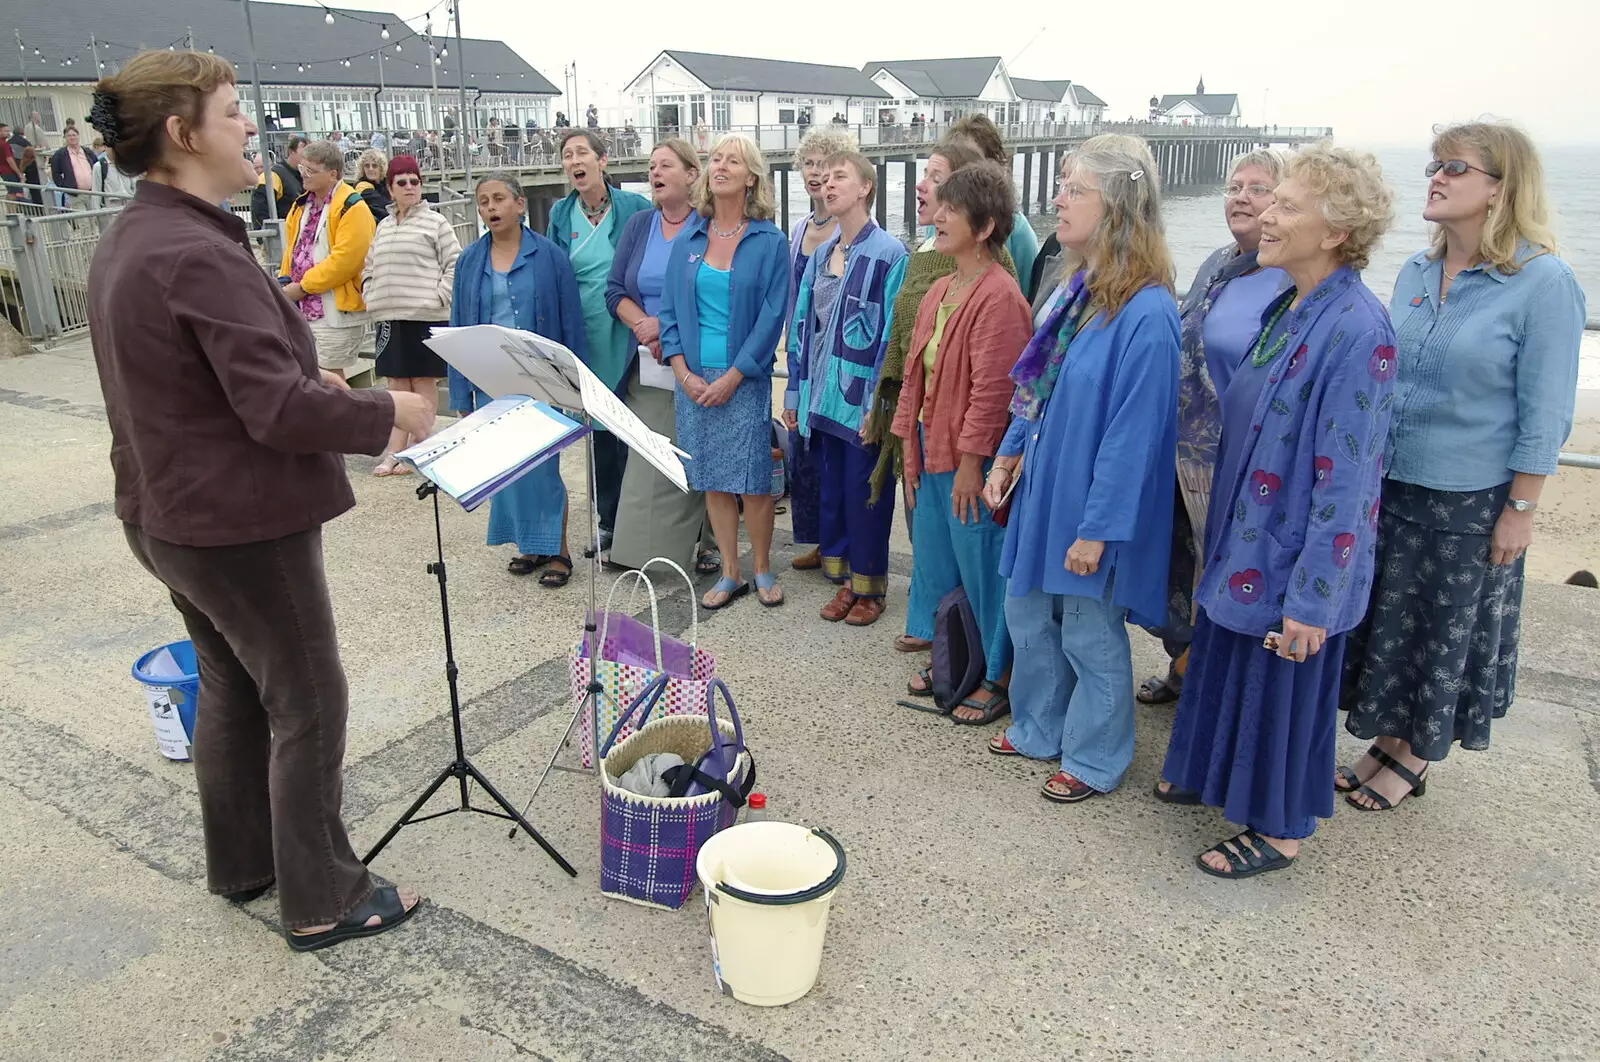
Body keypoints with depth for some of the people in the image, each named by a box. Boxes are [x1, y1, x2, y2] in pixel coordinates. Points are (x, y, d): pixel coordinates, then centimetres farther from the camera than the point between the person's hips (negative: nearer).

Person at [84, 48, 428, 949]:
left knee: (229, 688, 22)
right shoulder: (201, 253, -25)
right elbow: (279, 411, -29)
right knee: (308, 705, 3)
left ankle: (241, 863, 38)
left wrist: (306, 378, 12)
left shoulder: (126, 242, 7)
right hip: (242, 524, -10)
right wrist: (387, 413, -14)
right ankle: (323, 902, 17)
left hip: (168, 513, 10)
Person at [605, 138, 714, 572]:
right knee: (645, 456, 3)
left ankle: (705, 543, 10)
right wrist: (644, 325, -11)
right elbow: (615, 291, 8)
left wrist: (666, 324, -15)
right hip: (648, 365, 4)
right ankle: (644, 544, 11)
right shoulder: (638, 225, 11)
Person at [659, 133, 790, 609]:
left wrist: (732, 377, -13)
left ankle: (763, 570, 20)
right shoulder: (687, 238, 7)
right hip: (692, 379, 4)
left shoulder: (769, 241, -3)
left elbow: (772, 315, -8)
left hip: (744, 380, -3)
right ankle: (730, 574, 21)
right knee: (712, 482, 9)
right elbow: (670, 308, 8)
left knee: (752, 481, 1)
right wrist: (683, 372, -5)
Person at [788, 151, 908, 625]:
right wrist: (796, 392, 10)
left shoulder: (889, 254, -11)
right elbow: (803, 325, 13)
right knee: (830, 490, 13)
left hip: (862, 397, -6)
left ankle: (869, 587, 19)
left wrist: (880, 404, -16)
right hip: (822, 396, 7)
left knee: (863, 493, 3)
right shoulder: (820, 255, 11)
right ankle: (844, 580, 26)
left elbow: (892, 333, -13)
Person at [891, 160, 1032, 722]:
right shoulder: (939, 291, 11)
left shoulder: (999, 297, -18)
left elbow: (991, 390, -21)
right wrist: (910, 450, 9)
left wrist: (970, 463, -19)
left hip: (973, 463, -9)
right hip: (933, 454, 9)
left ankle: (998, 677, 21)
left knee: (983, 570, 4)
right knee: (934, 564, 19)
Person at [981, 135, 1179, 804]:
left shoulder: (1147, 313, -23)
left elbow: (1133, 434, -23)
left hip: (1092, 506, -8)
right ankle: (1039, 729, 41)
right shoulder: (1079, 291, 5)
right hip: (1045, 487, 9)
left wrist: (1097, 528, -20)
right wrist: (1010, 453, 10)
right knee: (1027, 613, 20)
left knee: (1090, 634, 9)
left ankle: (1095, 760, 31)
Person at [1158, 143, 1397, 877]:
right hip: (1243, 541, 8)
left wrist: (1311, 601, -21)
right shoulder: (1285, 309, 4)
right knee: (1223, 665, 22)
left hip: (1292, 561, -8)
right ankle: (1216, 776, 45)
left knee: (1283, 687, 9)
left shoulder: (1356, 331, -23)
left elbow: (1345, 481, -24)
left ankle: (1280, 829, 30)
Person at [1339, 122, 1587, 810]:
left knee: (1446, 632, 11)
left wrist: (1520, 512, -12)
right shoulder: (1415, 272, 3)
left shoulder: (1544, 283, -14)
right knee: (1382, 619, 15)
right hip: (1388, 486, 6)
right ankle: (1386, 740, 33)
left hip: (1467, 502, -5)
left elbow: (1544, 415, -13)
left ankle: (1415, 759, 29)